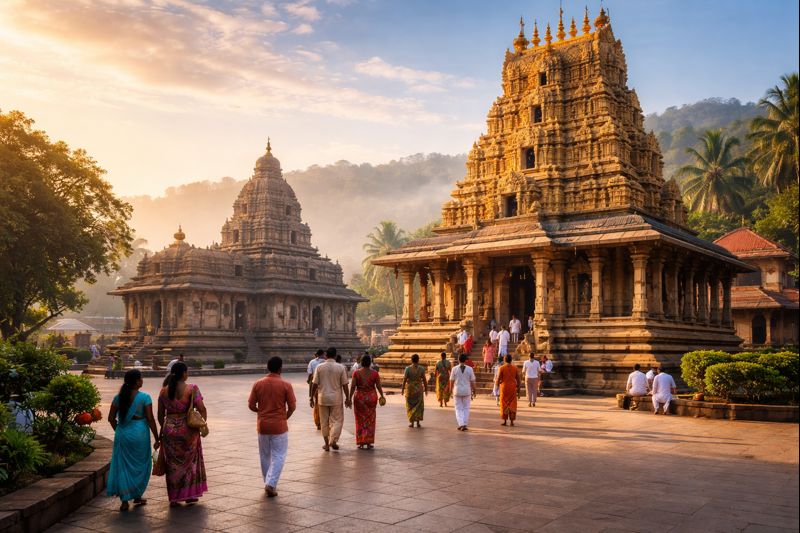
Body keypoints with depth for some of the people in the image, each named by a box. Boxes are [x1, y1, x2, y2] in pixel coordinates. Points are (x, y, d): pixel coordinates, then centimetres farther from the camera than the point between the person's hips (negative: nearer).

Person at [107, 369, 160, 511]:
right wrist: (156, 438, -4)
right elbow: (150, 419, -11)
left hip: (122, 434, 3)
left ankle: (124, 500, 7)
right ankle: (137, 496, 23)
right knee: (140, 465, 14)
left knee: (123, 466, 10)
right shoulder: (144, 397, -10)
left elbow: (111, 418, 4)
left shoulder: (118, 397, 2)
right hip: (140, 433, -3)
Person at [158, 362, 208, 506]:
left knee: (173, 464, 12)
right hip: (188, 429, -3)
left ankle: (174, 498, 18)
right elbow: (202, 409, -15)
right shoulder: (192, 389, -10)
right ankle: (190, 495, 18)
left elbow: (160, 415, 7)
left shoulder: (164, 391, 1)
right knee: (190, 461, 14)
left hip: (169, 429, 3)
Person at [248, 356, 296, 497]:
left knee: (265, 455, 18)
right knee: (278, 456, 4)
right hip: (279, 426, -3)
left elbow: (251, 405, 0)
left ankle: (268, 483, 27)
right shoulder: (285, 385, -10)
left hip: (262, 425, 3)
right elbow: (292, 406, -9)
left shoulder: (258, 384, -2)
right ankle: (271, 484, -7)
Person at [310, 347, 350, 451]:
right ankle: (333, 441, -4)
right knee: (337, 420, 9)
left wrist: (312, 397, 6)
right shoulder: (341, 367, -7)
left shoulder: (319, 367, -5)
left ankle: (327, 444, 16)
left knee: (324, 422, 11)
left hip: (323, 398, 2)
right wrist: (347, 398, 4)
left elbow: (314, 384, -4)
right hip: (336, 398, -1)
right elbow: (344, 384, -5)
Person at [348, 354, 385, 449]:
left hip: (359, 397, -1)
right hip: (371, 397, 1)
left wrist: (349, 398, -3)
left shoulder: (357, 373, -8)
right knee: (370, 420, 11)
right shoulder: (374, 373, -5)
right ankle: (369, 442, 11)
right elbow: (378, 386, -1)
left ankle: (361, 443, 8)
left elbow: (352, 386, -10)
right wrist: (382, 396, 13)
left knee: (361, 420, 10)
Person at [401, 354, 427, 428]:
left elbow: (404, 379, -10)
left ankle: (412, 422, 9)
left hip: (410, 389, 0)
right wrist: (426, 389, 7)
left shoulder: (408, 368, -9)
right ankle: (418, 422, 9)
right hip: (419, 389, 0)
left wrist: (402, 388, -2)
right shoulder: (421, 369, -7)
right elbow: (424, 380, -3)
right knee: (419, 406, 12)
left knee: (410, 405, 11)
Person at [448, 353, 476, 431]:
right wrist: (473, 391, 7)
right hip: (467, 391, 0)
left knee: (459, 408, 9)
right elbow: (472, 381, -3)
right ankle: (465, 425, 10)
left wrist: (451, 390, 11)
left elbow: (451, 381, -2)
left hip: (457, 391, 0)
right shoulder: (469, 369, -6)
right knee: (466, 408, 13)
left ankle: (461, 424, -3)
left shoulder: (455, 369, -7)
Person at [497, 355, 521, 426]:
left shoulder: (502, 368, -5)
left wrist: (497, 387, 7)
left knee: (504, 404, 10)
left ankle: (505, 421, 10)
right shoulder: (515, 368, 0)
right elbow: (518, 380, 1)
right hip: (513, 388, 1)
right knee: (512, 404, 6)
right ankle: (512, 422, 2)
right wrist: (518, 390, 8)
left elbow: (498, 379, -8)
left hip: (504, 388, -1)